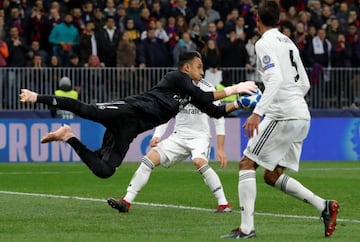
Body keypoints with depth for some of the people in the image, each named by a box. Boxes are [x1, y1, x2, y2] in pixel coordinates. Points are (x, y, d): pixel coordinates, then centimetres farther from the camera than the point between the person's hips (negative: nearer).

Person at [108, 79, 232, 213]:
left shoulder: (207, 88, -7)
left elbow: (219, 118, -4)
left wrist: (220, 149, -9)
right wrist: (157, 136, -6)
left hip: (200, 136, -4)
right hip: (179, 136, 4)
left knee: (199, 161, -34)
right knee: (151, 156, -13)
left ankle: (224, 204, -24)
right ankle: (126, 202, -10)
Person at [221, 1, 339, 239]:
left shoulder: (265, 43, -8)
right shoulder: (288, 43, 18)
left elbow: (275, 79, -22)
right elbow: (305, 84, 21)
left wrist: (257, 113, -27)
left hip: (282, 116, -8)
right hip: (302, 115, 8)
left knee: (247, 164, -2)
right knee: (272, 176, 13)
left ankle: (246, 228, -10)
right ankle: (324, 206, 4)